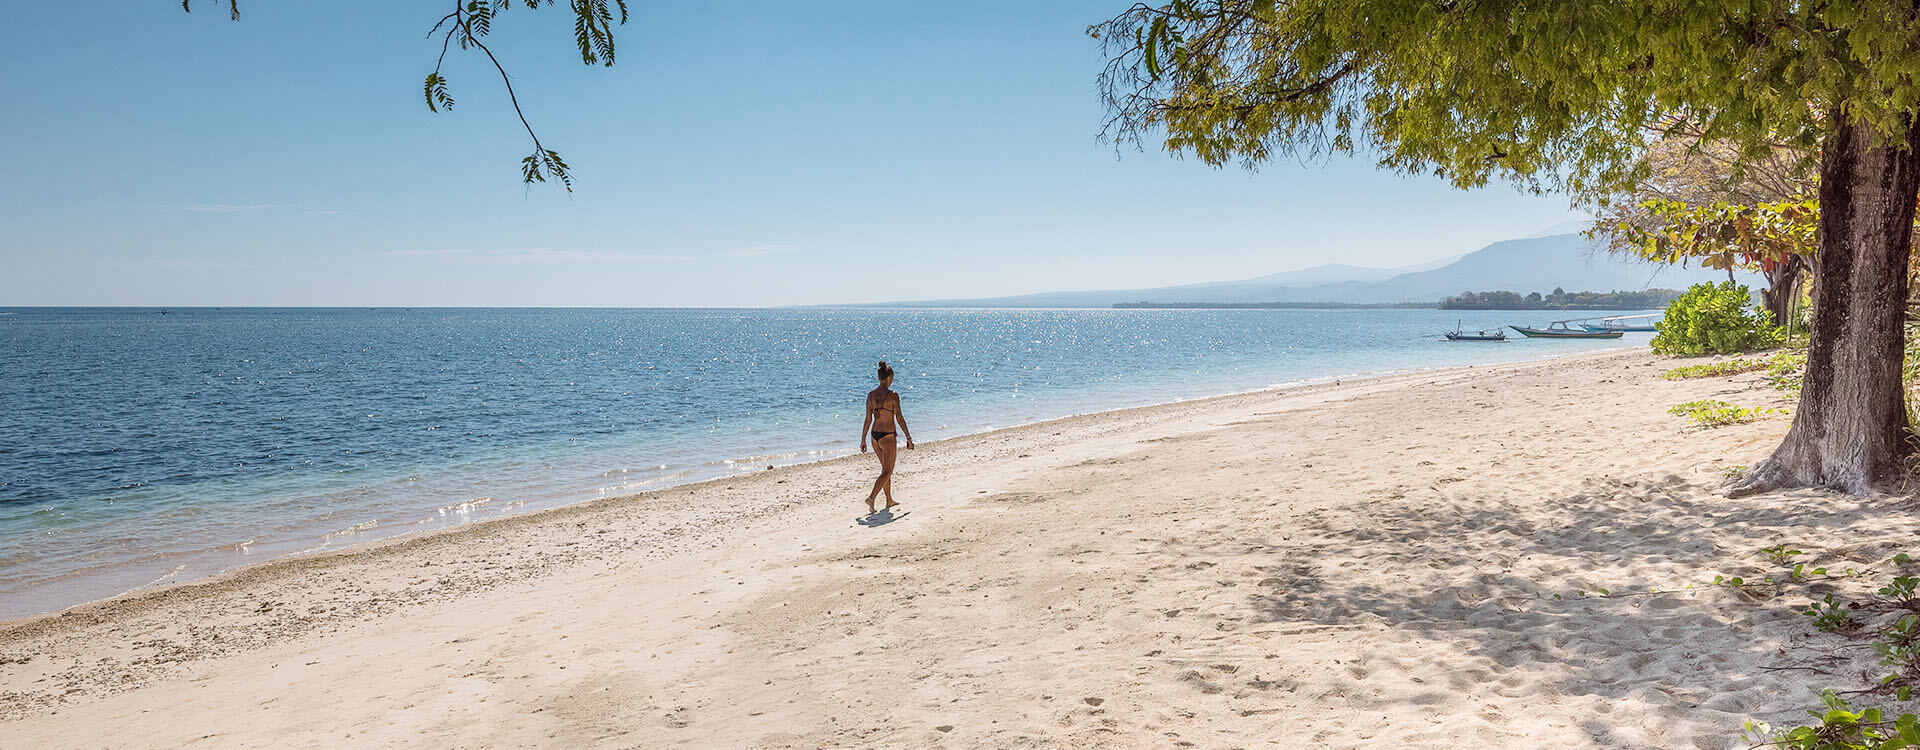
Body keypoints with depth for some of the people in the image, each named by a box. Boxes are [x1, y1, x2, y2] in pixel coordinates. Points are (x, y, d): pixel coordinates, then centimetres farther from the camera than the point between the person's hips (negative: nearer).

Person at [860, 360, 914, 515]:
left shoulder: (871, 395, 1)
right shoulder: (893, 396, -15)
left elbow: (868, 420, 3)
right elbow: (900, 419, -13)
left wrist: (863, 440, 10)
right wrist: (909, 439, -5)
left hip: (875, 435, 6)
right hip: (888, 436, -6)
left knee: (886, 468, 21)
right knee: (887, 471, 3)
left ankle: (889, 500, 29)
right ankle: (871, 498, -15)